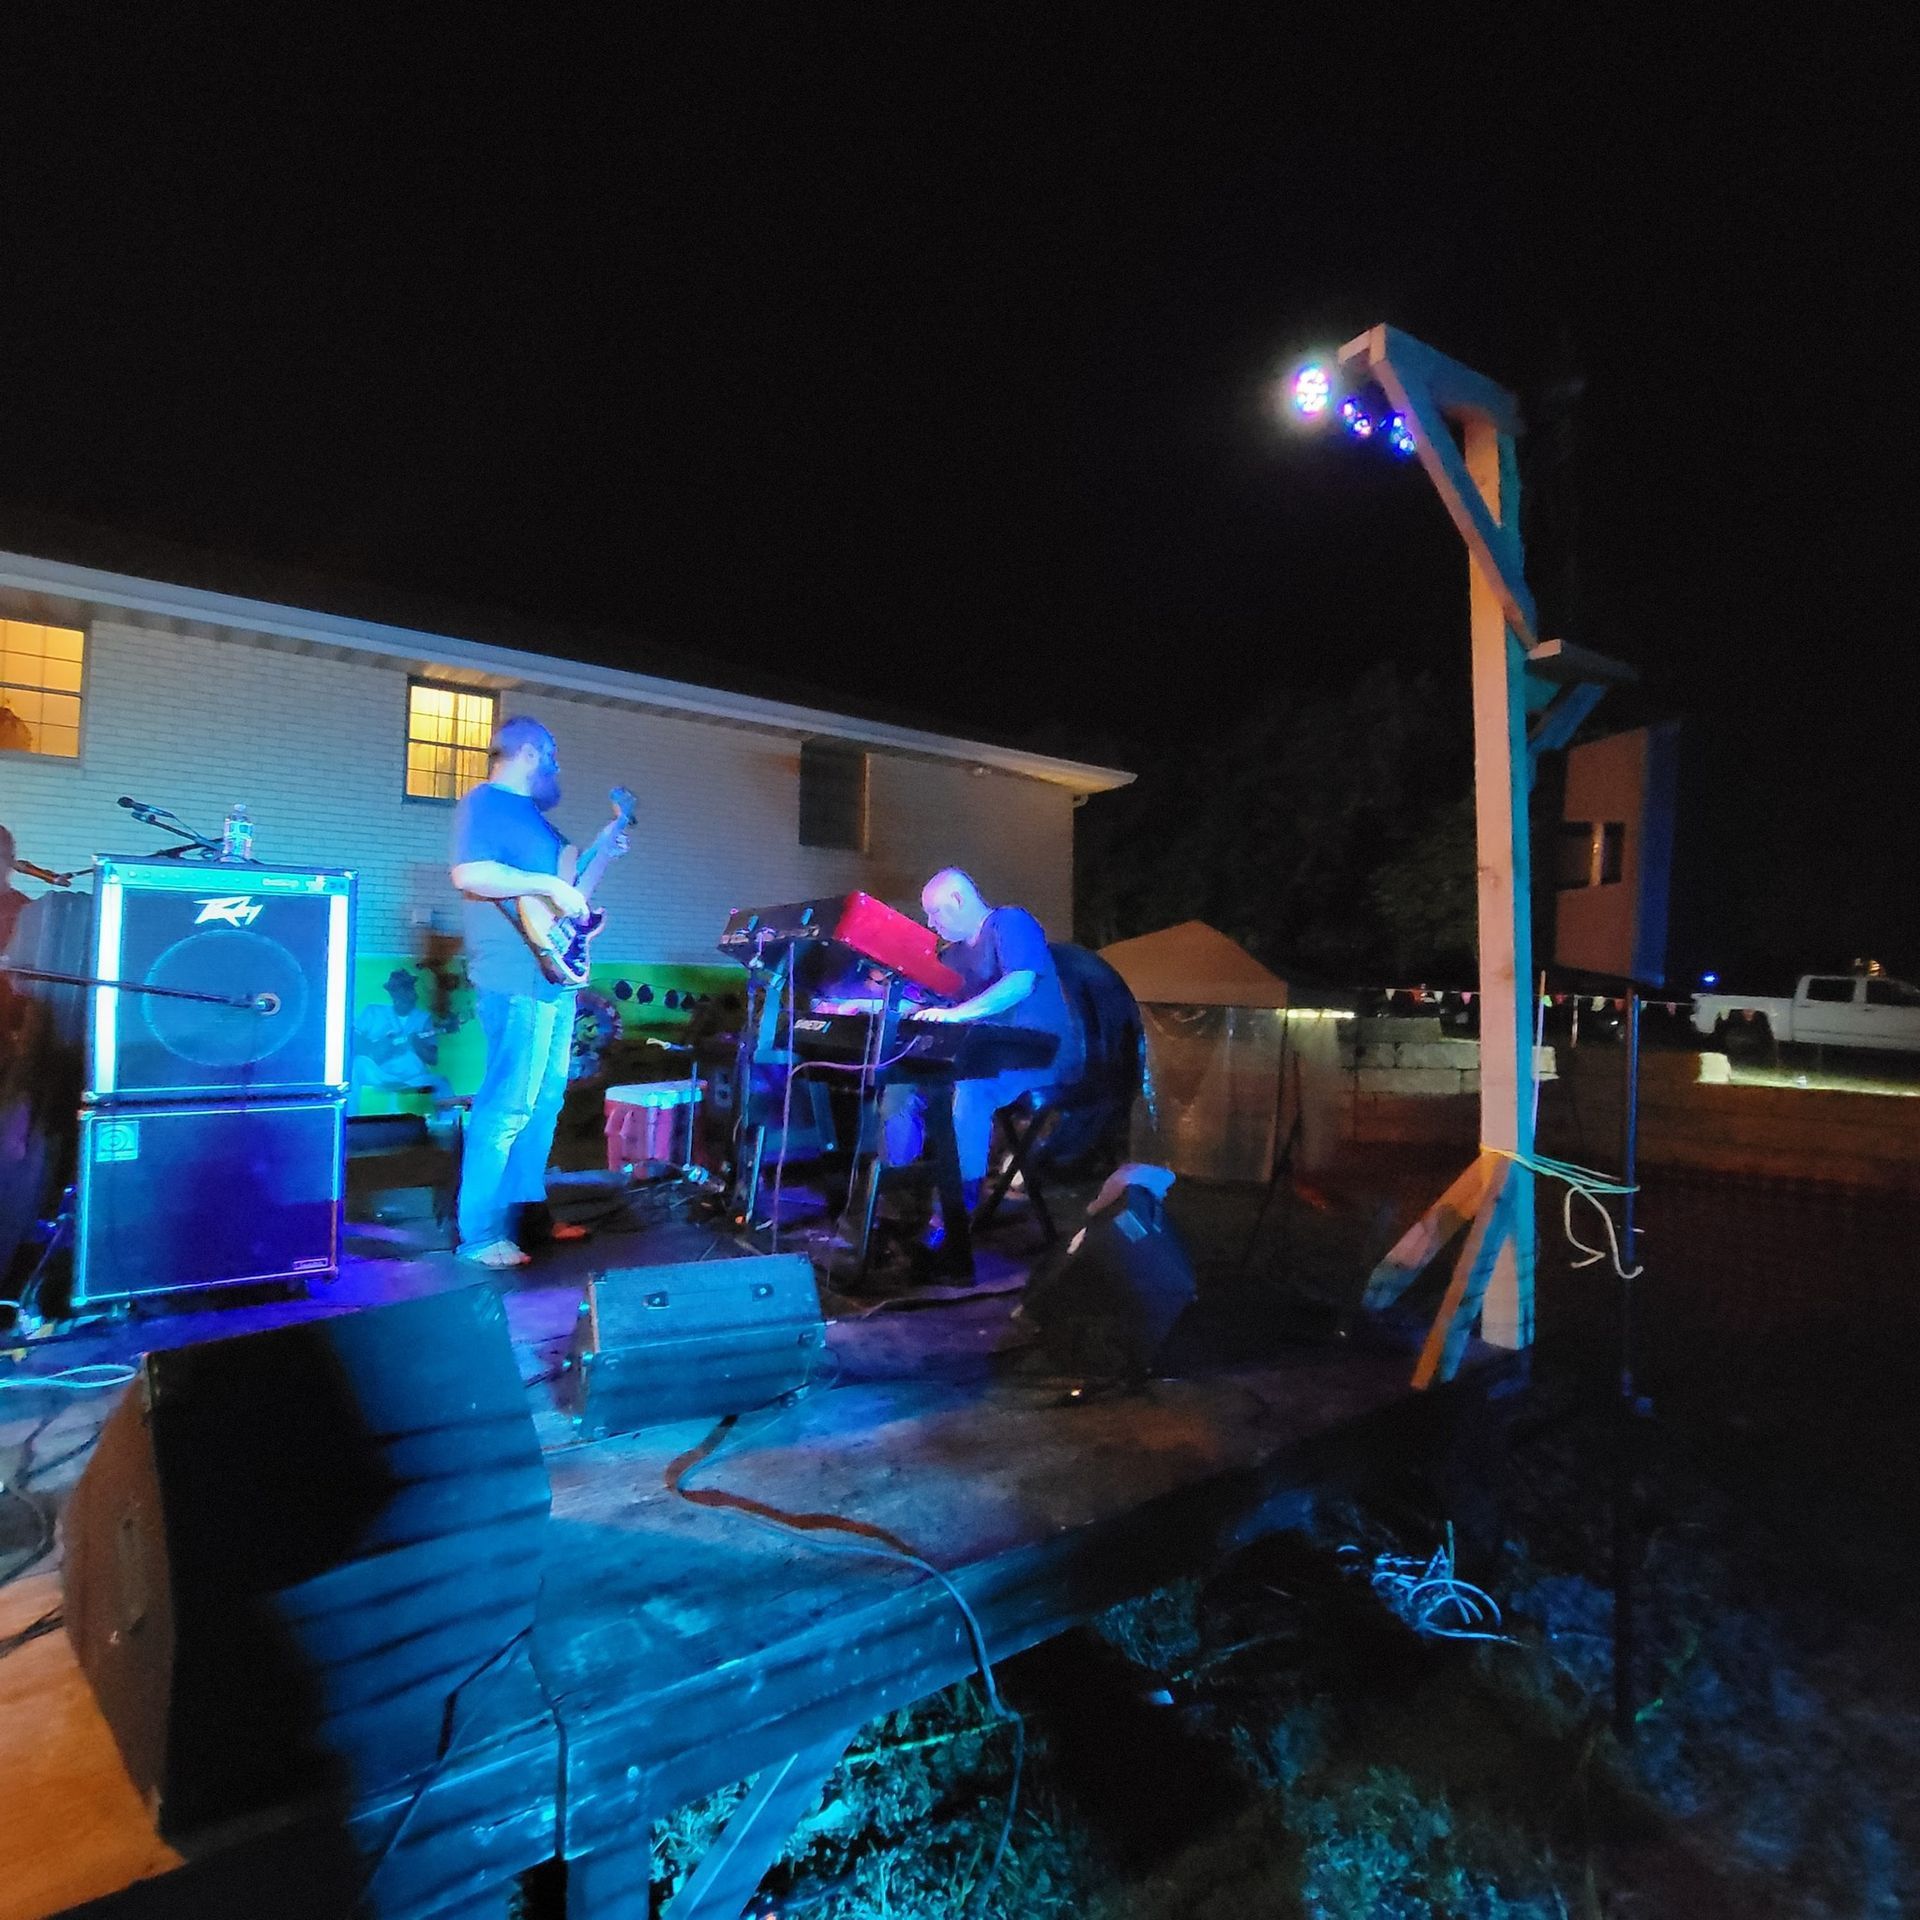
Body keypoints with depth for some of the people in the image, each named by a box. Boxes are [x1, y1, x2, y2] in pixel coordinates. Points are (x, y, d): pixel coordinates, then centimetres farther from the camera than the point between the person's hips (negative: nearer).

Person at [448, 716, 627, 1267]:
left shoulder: (530, 812, 22)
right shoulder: (485, 803, -8)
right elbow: (470, 873, -23)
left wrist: (599, 855, 24)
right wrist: (551, 885, -21)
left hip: (554, 978, 10)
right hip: (517, 982, -10)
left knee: (544, 1101, 15)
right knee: (507, 1106, -9)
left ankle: (528, 1210, 26)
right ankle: (480, 1234, -1)